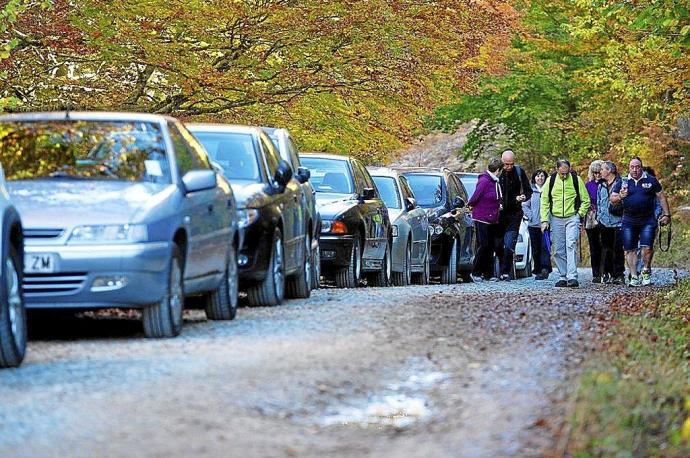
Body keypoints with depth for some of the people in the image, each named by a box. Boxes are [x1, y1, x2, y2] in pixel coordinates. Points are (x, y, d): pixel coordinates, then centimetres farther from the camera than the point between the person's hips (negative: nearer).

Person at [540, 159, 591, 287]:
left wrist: (580, 214, -2)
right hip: (556, 219, 3)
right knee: (559, 250, 4)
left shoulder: (576, 179, -3)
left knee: (571, 245, -15)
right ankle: (562, 277, 12)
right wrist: (544, 220, 2)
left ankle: (572, 277, -20)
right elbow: (544, 201, 8)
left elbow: (586, 200, 7)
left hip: (572, 218, -3)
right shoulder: (551, 181, 1)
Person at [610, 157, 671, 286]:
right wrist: (620, 197, -17)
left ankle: (646, 271, 11)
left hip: (648, 221, -2)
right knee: (630, 250, 2)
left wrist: (666, 214, 4)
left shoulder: (651, 181, 5)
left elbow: (661, 197, 9)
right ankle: (634, 276, 10)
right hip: (629, 221, 2)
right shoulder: (623, 182, 7)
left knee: (647, 247, -12)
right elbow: (612, 199, 5)